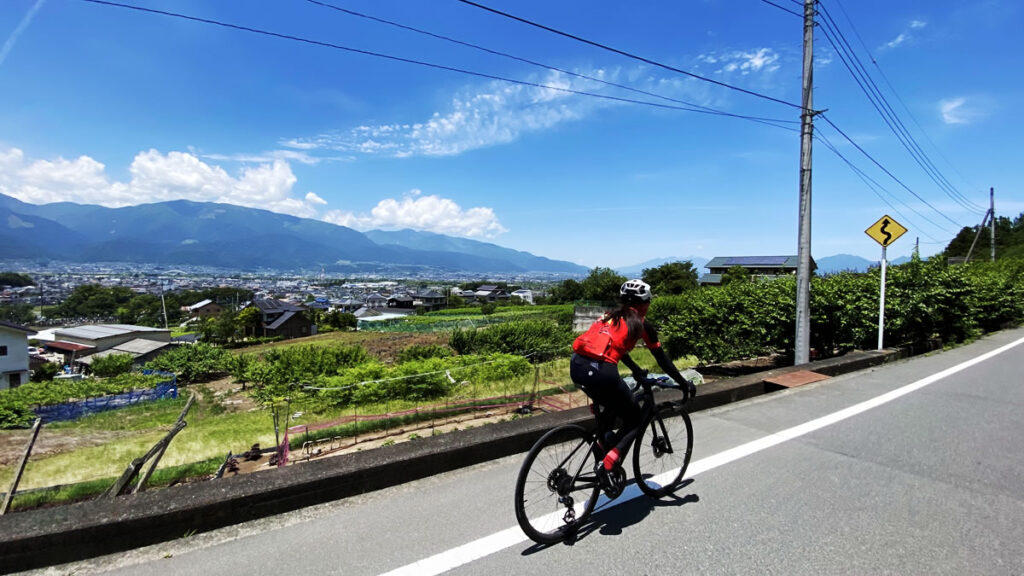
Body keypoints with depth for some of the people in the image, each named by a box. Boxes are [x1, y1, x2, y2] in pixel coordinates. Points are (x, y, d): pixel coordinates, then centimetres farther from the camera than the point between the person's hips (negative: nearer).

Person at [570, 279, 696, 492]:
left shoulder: (610, 315, 27)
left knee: (607, 402, 38)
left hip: (576, 366, 6)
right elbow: (662, 360, 18)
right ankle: (608, 465, 2)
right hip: (601, 372, -6)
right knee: (635, 421, 16)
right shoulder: (642, 324, 11)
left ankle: (602, 444, 32)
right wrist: (684, 384, 31)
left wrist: (637, 370, 54)